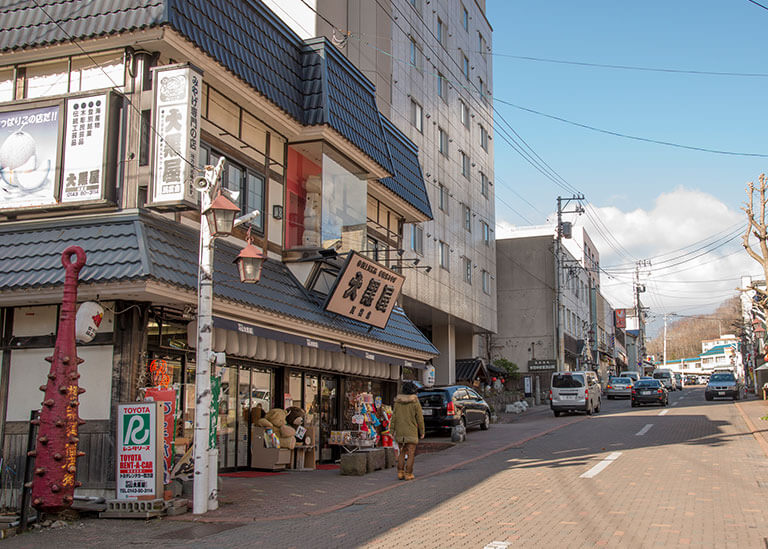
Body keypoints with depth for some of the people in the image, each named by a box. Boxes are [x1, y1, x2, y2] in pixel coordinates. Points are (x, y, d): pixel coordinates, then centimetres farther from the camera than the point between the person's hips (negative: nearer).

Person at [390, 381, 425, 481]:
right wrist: (422, 432, 3)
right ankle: (408, 474, 0)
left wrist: (392, 431, 7)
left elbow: (394, 417, 3)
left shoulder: (398, 402, 3)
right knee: (411, 454, 2)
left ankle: (400, 473, 11)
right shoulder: (415, 402, -8)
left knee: (402, 452, 15)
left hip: (400, 432, 4)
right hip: (411, 432, -4)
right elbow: (420, 418, -6)